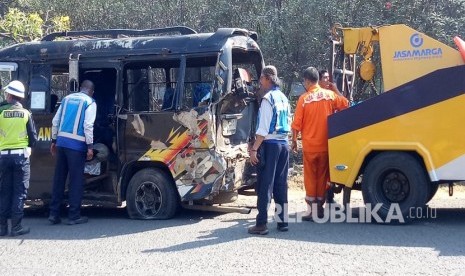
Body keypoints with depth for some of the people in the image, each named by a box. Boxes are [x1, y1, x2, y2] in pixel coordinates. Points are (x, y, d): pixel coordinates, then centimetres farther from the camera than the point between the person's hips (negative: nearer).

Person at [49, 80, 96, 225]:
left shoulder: (67, 98, 16)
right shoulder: (89, 102, 0)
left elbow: (55, 121, 14)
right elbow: (88, 125, -11)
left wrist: (54, 141, 20)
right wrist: (90, 146, -9)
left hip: (61, 142, 5)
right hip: (76, 144, -5)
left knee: (59, 178, 11)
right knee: (76, 180, 2)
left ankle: (54, 214, 14)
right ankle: (74, 216, 5)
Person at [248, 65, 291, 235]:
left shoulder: (268, 98, -11)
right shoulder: (283, 98, 13)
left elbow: (264, 128, -16)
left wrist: (254, 149, -15)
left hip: (270, 144, -7)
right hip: (284, 144, 8)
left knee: (265, 185, -5)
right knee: (281, 185, 10)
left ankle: (261, 224, -4)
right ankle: (283, 221, 12)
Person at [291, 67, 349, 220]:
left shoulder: (304, 98, -9)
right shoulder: (329, 94, -2)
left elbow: (296, 124, -8)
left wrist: (294, 140, 6)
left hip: (309, 146, -3)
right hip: (325, 144, 3)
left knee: (310, 178, 6)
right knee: (322, 176, 12)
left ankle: (312, 209, 5)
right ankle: (319, 207, 17)